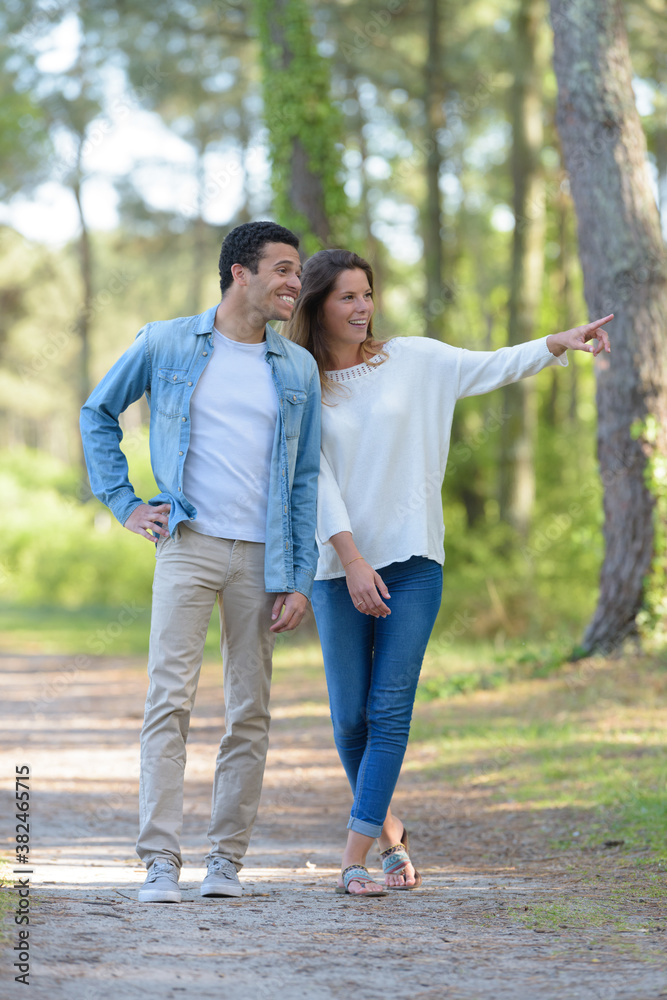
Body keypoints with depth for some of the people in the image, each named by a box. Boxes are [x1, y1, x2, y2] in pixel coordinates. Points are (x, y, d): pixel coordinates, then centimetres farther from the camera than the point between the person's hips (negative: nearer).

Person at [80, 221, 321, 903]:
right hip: (188, 543, -3)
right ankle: (160, 861, -14)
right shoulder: (166, 345, 2)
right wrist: (123, 503, 6)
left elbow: (306, 480, 9)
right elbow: (98, 414, 15)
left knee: (249, 713, 4)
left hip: (262, 557, 3)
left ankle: (227, 858, 12)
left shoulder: (298, 369, 8)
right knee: (170, 699, -12)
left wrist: (300, 579, 3)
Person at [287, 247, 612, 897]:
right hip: (338, 566, 0)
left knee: (390, 710, -8)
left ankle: (356, 854, -7)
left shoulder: (412, 361, 7)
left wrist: (562, 343, -5)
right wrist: (352, 560, -15)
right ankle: (386, 827, 24)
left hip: (413, 558, 1)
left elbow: (493, 367, 9)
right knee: (350, 715, 1)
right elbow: (316, 480, -5)